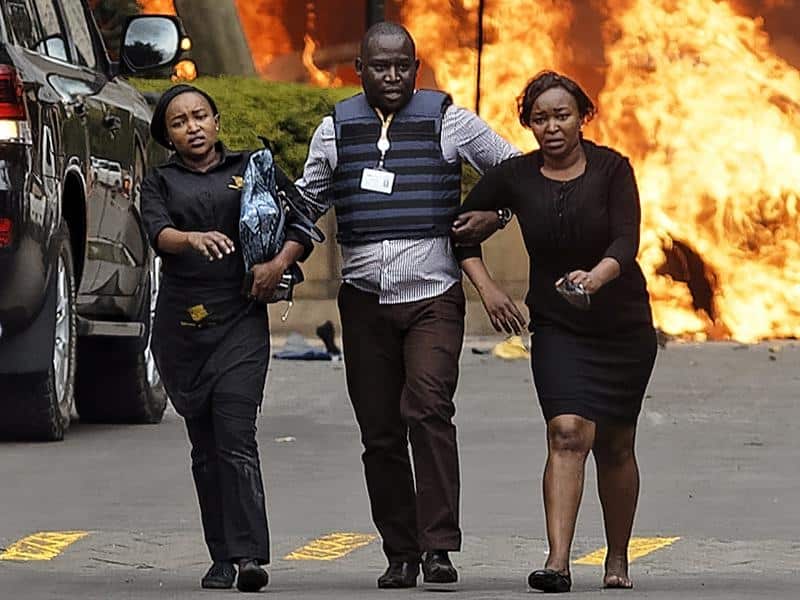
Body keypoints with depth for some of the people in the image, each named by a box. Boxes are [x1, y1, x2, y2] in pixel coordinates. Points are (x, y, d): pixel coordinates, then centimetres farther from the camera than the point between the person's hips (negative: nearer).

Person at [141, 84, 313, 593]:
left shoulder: (253, 169, 9)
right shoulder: (161, 183, 10)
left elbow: (303, 224, 9)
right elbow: (158, 234, -11)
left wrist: (280, 263, -10)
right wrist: (194, 238, -32)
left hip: (241, 321, -2)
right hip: (181, 326, 2)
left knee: (236, 437, -14)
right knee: (205, 446, 6)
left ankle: (249, 556, -21)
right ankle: (222, 558, 11)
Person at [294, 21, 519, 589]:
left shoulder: (448, 121, 4)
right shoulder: (336, 128, 10)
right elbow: (307, 201, 20)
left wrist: (495, 215, -5)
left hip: (434, 294, -3)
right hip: (365, 300, 3)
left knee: (427, 408, -21)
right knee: (380, 431, 4)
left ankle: (440, 545, -23)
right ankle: (400, 552, 12)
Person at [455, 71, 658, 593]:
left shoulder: (612, 169, -9)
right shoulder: (515, 177, -4)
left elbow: (626, 242, -20)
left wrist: (596, 276, -41)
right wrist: (486, 286, -4)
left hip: (624, 327, 0)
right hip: (557, 329, 0)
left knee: (615, 447, 9)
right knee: (568, 433, -20)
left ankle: (618, 560, 28)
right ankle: (558, 563, -27)